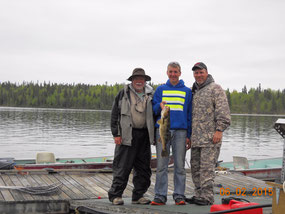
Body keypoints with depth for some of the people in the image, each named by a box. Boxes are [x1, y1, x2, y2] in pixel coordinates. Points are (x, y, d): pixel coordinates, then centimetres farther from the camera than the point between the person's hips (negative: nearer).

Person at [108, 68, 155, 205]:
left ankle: (138, 195, 17)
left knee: (143, 168, 7)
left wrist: (154, 134, 6)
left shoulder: (150, 95, 12)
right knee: (122, 167, -5)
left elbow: (155, 114, 15)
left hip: (144, 136, 4)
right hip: (127, 135, -4)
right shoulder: (123, 93, 4)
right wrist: (116, 134, -5)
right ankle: (115, 195, 3)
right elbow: (115, 114, 2)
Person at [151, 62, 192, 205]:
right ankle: (160, 196, 4)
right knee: (161, 165, -1)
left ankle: (179, 195, 9)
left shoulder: (187, 91, 12)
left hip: (180, 131, 0)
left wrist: (189, 135, 3)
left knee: (180, 165, 2)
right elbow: (153, 110, 12)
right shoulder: (160, 89, 13)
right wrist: (159, 106, -11)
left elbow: (190, 114, 10)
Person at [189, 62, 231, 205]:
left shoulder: (215, 89, -3)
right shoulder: (194, 91, 20)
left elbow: (223, 111, -10)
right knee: (195, 167, 11)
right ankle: (199, 195, 20)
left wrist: (219, 130, -17)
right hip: (196, 138, 8)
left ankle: (207, 197, -4)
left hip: (210, 137, -8)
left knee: (207, 167, -9)